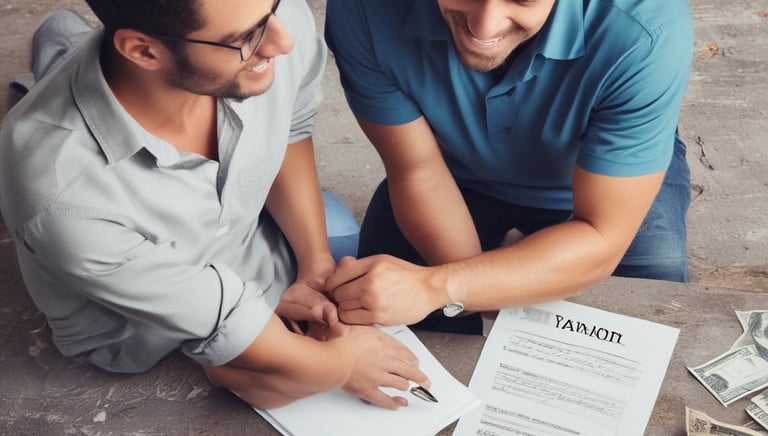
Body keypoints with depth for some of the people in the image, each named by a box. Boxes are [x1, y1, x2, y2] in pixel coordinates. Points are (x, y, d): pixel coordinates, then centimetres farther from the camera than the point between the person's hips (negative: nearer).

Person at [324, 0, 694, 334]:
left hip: (616, 180, -1)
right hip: (461, 178, 2)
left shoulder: (645, 31, -37)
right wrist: (484, 297, -32)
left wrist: (439, 287, -44)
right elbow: (419, 171, -19)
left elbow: (602, 238, -31)